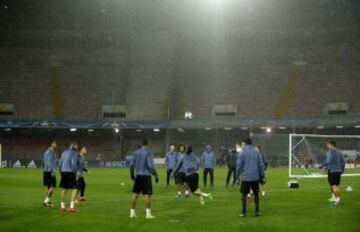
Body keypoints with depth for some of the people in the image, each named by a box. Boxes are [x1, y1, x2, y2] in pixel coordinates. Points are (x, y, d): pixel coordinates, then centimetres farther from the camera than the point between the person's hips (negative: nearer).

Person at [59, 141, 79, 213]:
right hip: (70, 172, -7)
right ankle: (72, 207, -14)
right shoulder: (74, 153, -6)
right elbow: (73, 164, -13)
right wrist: (75, 173, -5)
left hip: (63, 172, 8)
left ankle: (62, 207, 18)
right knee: (75, 189, -5)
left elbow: (60, 163, 17)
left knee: (64, 189, 14)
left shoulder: (64, 152, 16)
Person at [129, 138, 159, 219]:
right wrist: (156, 176, -9)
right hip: (146, 176, -5)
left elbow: (132, 164, 12)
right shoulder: (149, 152, -8)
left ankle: (132, 212, 12)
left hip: (138, 176, 5)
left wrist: (132, 174, 25)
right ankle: (148, 213, -6)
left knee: (135, 193, 9)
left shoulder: (136, 152, 9)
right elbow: (151, 165, -15)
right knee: (147, 194, -4)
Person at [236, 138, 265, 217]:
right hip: (255, 177, 3)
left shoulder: (242, 153, -4)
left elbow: (239, 165, -6)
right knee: (256, 194, 14)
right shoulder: (256, 152, 5)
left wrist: (237, 176, 1)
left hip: (245, 178, -3)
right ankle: (257, 211, 14)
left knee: (244, 195, 5)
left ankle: (244, 212, 4)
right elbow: (261, 165, 5)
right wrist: (262, 177, 10)